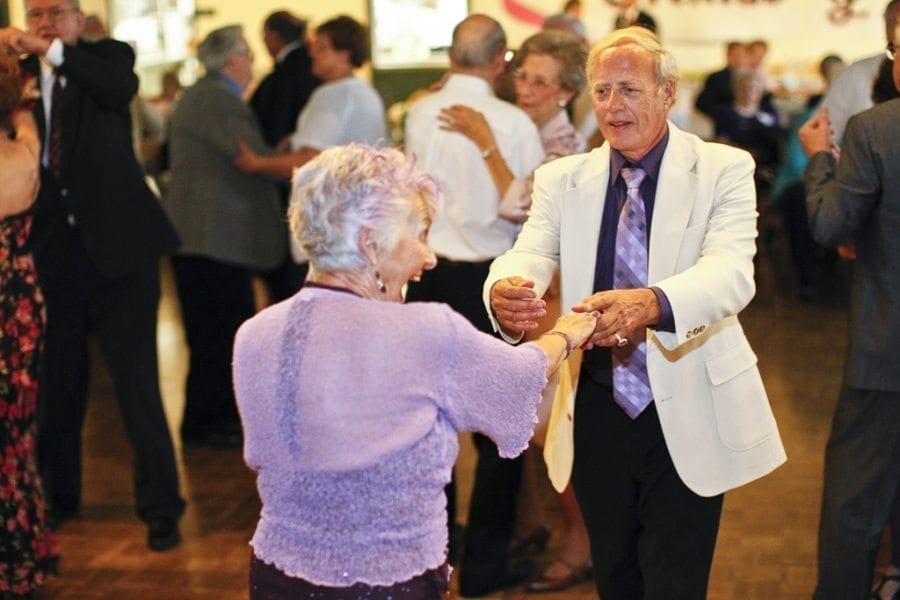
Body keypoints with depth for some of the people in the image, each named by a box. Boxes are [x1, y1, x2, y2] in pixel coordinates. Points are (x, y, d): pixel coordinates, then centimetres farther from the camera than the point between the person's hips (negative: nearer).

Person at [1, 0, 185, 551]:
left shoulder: (108, 57, 2)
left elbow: (122, 88, -22)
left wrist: (52, 50, -30)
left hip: (116, 242, -3)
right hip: (54, 249, 3)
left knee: (136, 379, -3)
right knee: (58, 381, 13)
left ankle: (161, 507, 6)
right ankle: (59, 495, 29)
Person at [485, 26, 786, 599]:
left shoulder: (723, 169, -6)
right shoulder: (562, 179, 3)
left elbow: (731, 272, -23)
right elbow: (529, 254, -13)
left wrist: (650, 303, -44)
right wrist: (505, 290, -39)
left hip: (687, 413, -3)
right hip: (597, 415, 3)